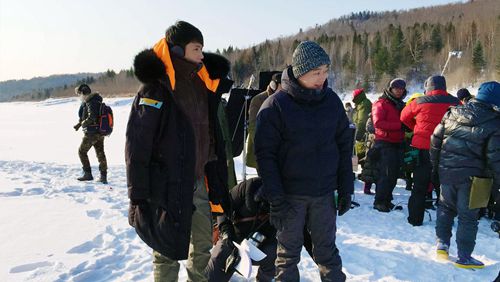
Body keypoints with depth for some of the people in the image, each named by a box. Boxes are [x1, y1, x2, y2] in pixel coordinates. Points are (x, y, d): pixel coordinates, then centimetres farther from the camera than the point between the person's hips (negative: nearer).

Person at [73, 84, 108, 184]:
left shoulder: (90, 102, -17)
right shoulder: (97, 101, 13)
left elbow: (91, 118, -26)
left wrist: (81, 123, -9)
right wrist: (80, 123, 11)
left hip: (92, 133, -9)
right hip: (100, 132, 9)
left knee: (82, 151, 7)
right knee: (100, 154, 9)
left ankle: (88, 174, 9)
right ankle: (103, 176, 11)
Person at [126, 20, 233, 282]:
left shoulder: (200, 85, 7)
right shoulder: (155, 89, -14)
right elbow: (137, 146, -16)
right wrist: (138, 195, -17)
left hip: (198, 181, 7)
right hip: (168, 186, -7)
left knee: (204, 243, 17)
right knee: (168, 250, 6)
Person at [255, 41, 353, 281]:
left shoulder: (332, 101, 3)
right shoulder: (276, 105, -10)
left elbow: (344, 146, 8)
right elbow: (265, 153, -11)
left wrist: (346, 189, 5)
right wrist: (275, 198, -14)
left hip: (324, 194, 3)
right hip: (289, 195, -3)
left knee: (327, 251, 14)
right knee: (288, 253, 11)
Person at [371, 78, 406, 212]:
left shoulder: (401, 105, 18)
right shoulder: (381, 104, -5)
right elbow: (378, 123, -19)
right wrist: (399, 125, -22)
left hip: (398, 143, 7)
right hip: (385, 143, -7)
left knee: (394, 174, 9)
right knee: (386, 174, -9)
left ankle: (387, 200, 19)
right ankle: (379, 201, -1)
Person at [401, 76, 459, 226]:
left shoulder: (419, 102, -5)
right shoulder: (455, 102, -2)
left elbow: (404, 116, 9)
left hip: (422, 148, -1)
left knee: (420, 186, 10)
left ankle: (415, 218, 14)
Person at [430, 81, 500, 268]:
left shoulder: (452, 113, 0)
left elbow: (435, 141, 4)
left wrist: (435, 166, 13)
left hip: (446, 171, 4)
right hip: (471, 177, -3)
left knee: (446, 207, 22)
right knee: (468, 216, 8)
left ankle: (442, 243, 25)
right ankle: (464, 257, 17)